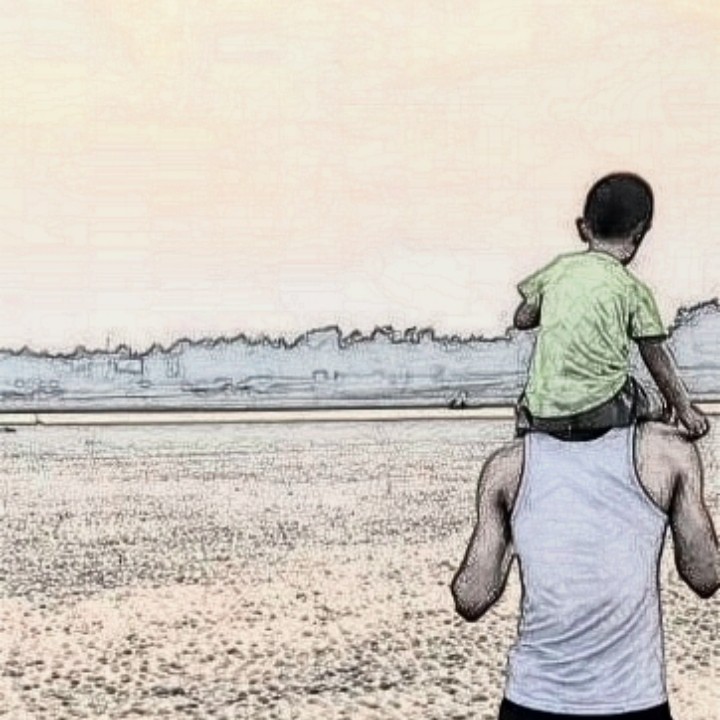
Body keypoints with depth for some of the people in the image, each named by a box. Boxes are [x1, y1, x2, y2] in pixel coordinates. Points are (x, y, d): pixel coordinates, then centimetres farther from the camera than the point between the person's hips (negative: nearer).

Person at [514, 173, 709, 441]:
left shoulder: (558, 268, 7)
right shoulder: (633, 290, -1)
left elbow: (522, 319, 16)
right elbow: (657, 358, 4)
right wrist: (684, 408, 15)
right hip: (602, 411, 0)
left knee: (526, 405, 31)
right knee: (655, 409, 26)